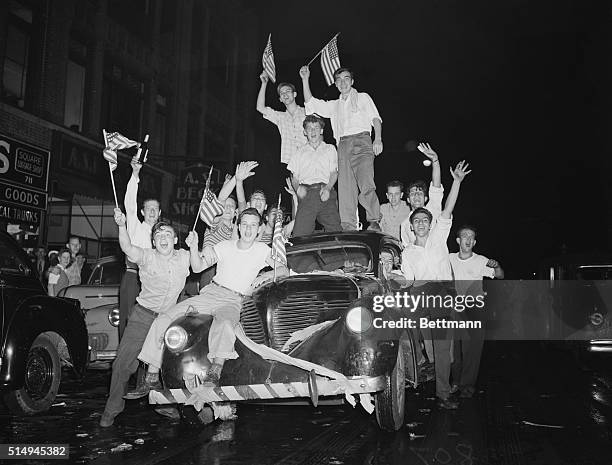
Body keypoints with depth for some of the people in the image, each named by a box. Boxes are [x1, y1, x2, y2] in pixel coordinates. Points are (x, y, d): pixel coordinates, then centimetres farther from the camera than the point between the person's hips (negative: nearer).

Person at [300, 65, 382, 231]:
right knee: (345, 189, -7)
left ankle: (374, 223, -18)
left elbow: (375, 118, 7)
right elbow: (311, 103, 23)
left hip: (362, 142, -4)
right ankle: (348, 228, -10)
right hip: (343, 146, 4)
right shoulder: (334, 105, 29)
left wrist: (378, 139, -11)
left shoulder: (362, 97, 19)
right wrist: (305, 80, 17)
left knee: (366, 185, -22)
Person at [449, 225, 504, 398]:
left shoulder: (480, 261, -5)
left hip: (474, 310, -2)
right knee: (453, 348, 7)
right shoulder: (449, 258, 2)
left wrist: (496, 266, -33)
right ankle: (455, 381, 24)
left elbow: (500, 276, -11)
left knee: (472, 349, -2)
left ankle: (467, 386, 11)